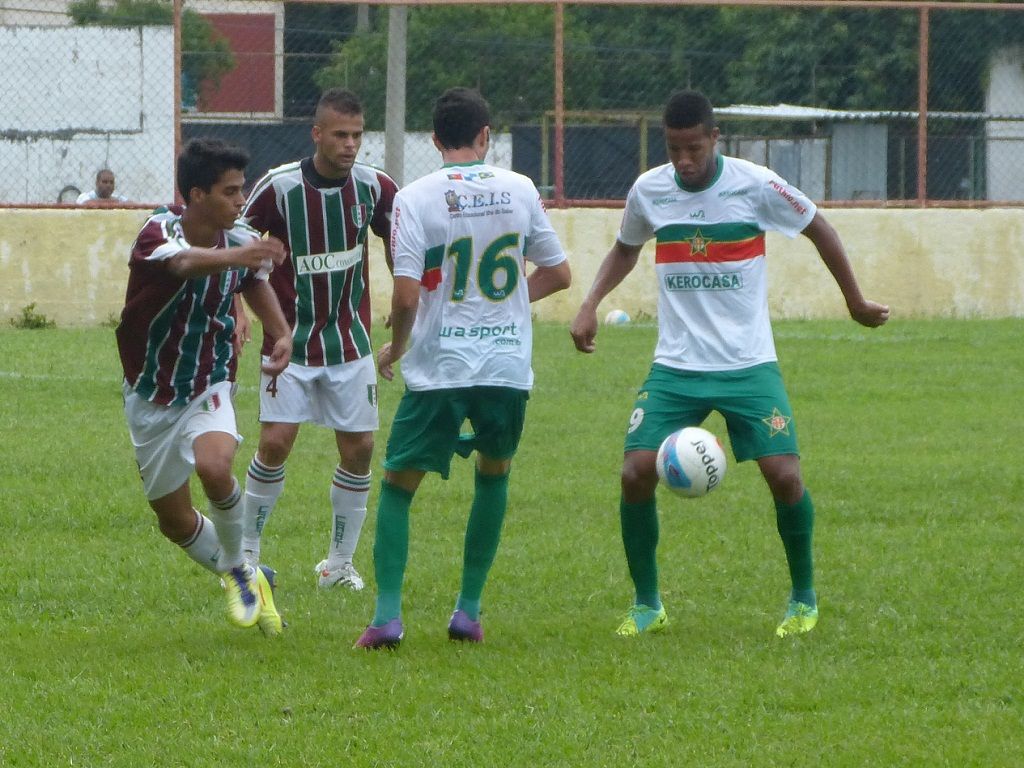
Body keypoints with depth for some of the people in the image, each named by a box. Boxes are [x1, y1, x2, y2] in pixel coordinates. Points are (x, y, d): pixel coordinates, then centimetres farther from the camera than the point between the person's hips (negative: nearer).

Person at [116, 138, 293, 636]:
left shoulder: (241, 242, -9)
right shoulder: (160, 232, -25)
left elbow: (256, 281, 16)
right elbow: (184, 262, -51)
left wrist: (282, 333, -1)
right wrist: (235, 256, -71)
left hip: (208, 389, 1)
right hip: (150, 395, -1)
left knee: (214, 467, -30)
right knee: (174, 521, 7)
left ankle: (237, 566, -5)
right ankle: (241, 577, 33)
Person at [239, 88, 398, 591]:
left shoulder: (375, 188, -4)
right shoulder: (279, 187, -13)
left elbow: (397, 240, 14)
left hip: (350, 342, 3)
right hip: (289, 341, -3)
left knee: (358, 448, 0)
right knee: (275, 443, -11)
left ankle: (340, 563, 14)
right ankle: (245, 553, 6)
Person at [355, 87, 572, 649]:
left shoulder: (416, 198, -7)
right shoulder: (519, 190, 3)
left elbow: (406, 295, -13)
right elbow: (558, 274, 11)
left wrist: (395, 348, 6)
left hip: (438, 368, -3)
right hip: (509, 366, 3)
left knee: (397, 486, 9)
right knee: (494, 475, 24)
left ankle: (387, 615, -5)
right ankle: (468, 611, 19)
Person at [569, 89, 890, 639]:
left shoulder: (755, 186, -10)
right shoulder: (648, 191, -1)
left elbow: (818, 229, 7)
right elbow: (625, 249, 20)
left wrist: (855, 302, 14)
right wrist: (591, 304, 4)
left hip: (749, 364, -2)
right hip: (675, 367, 2)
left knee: (784, 476, -14)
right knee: (635, 474, -13)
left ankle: (803, 598, 10)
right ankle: (646, 604, 5)